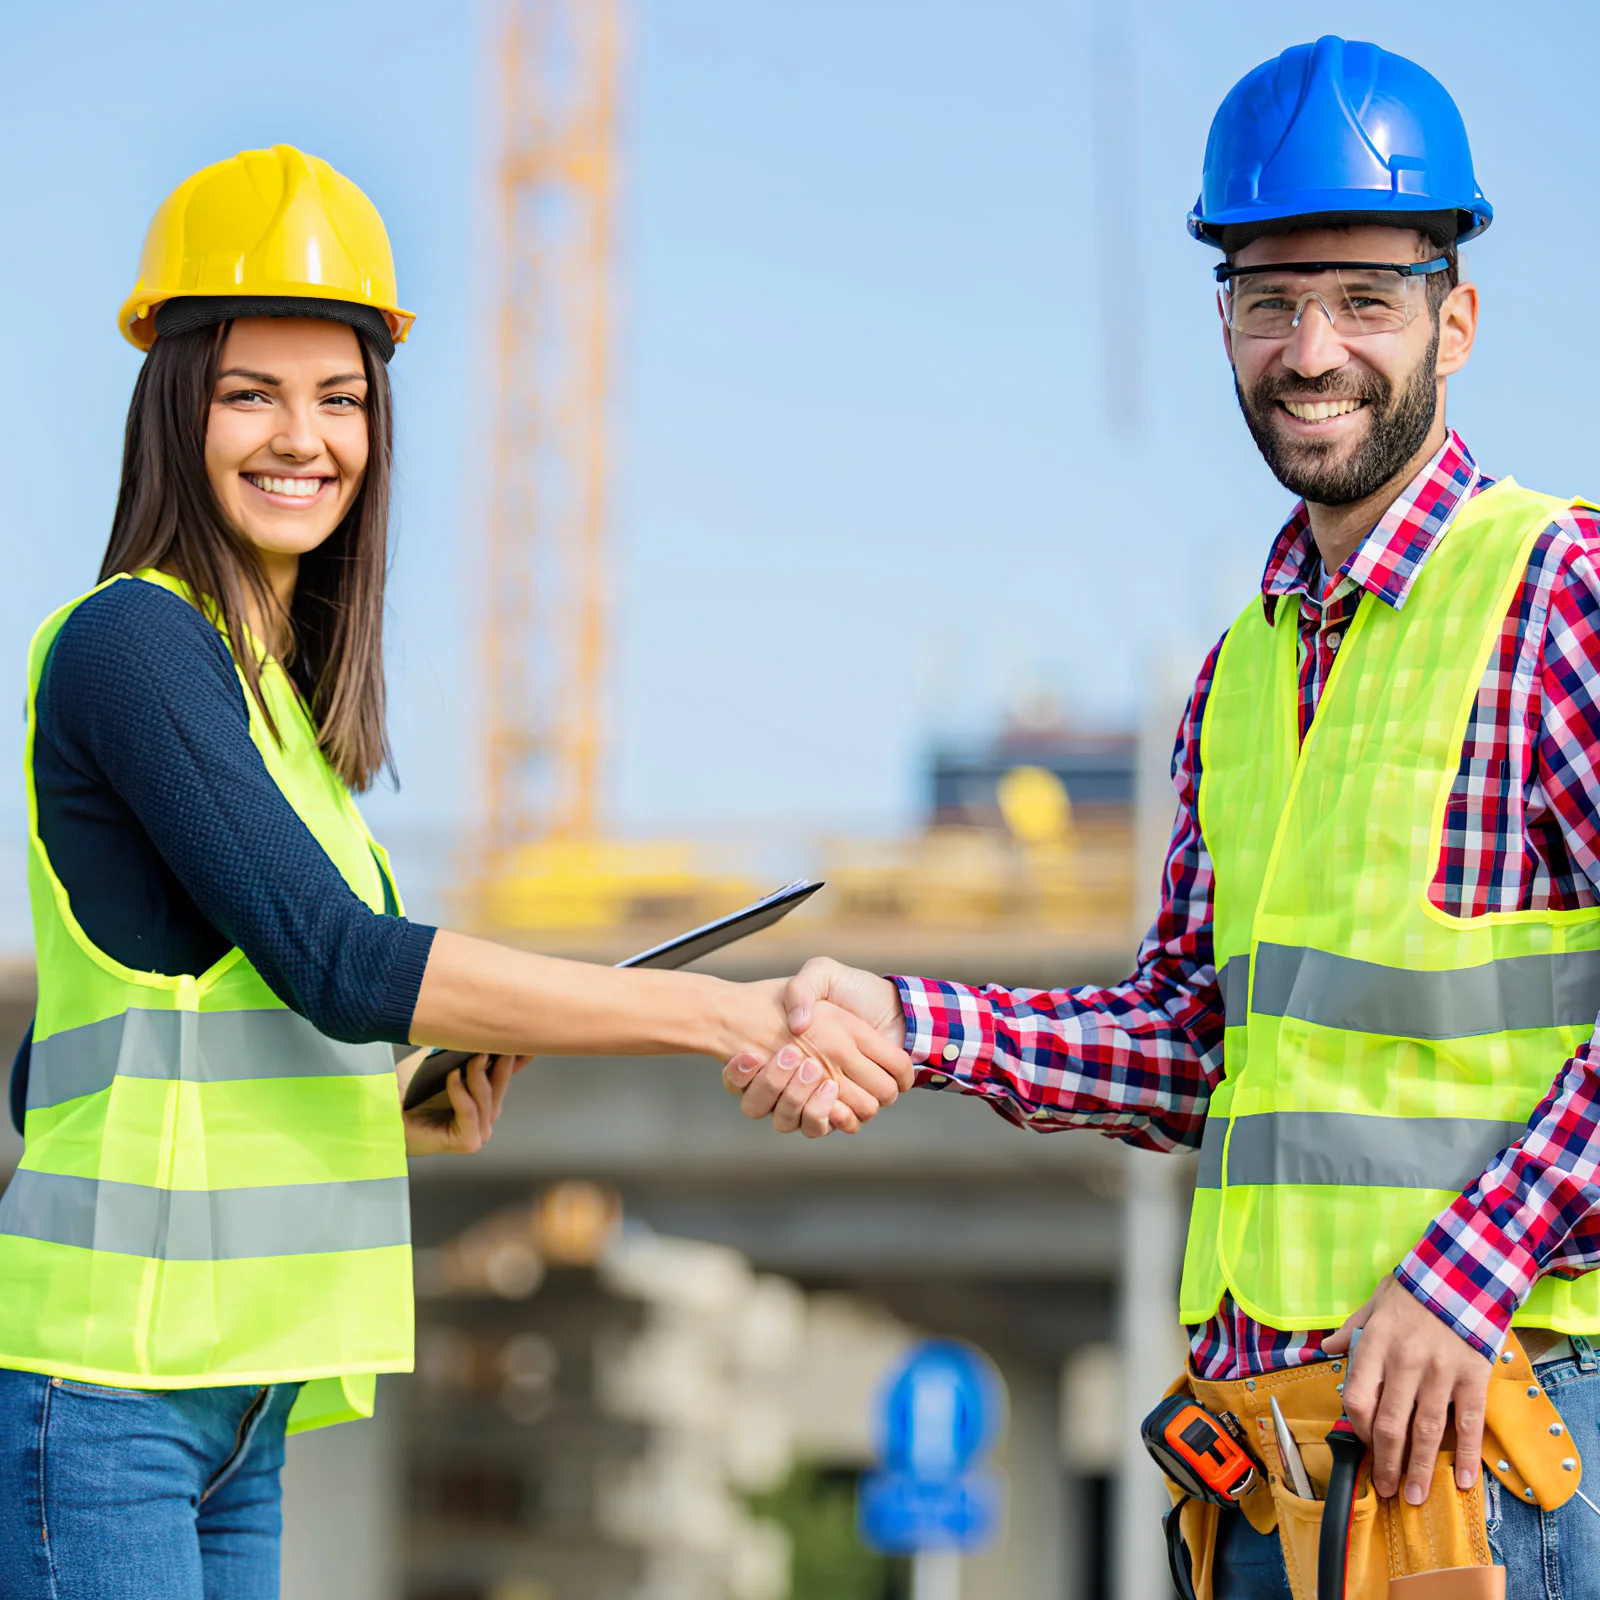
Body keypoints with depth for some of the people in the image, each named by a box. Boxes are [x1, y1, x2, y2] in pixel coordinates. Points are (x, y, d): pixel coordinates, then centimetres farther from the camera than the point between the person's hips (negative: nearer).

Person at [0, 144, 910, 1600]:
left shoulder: (279, 688, 18)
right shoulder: (129, 642, -8)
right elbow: (338, 964, -18)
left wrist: (399, 1126, 9)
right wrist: (721, 1014, -19)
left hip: (234, 1405, 9)